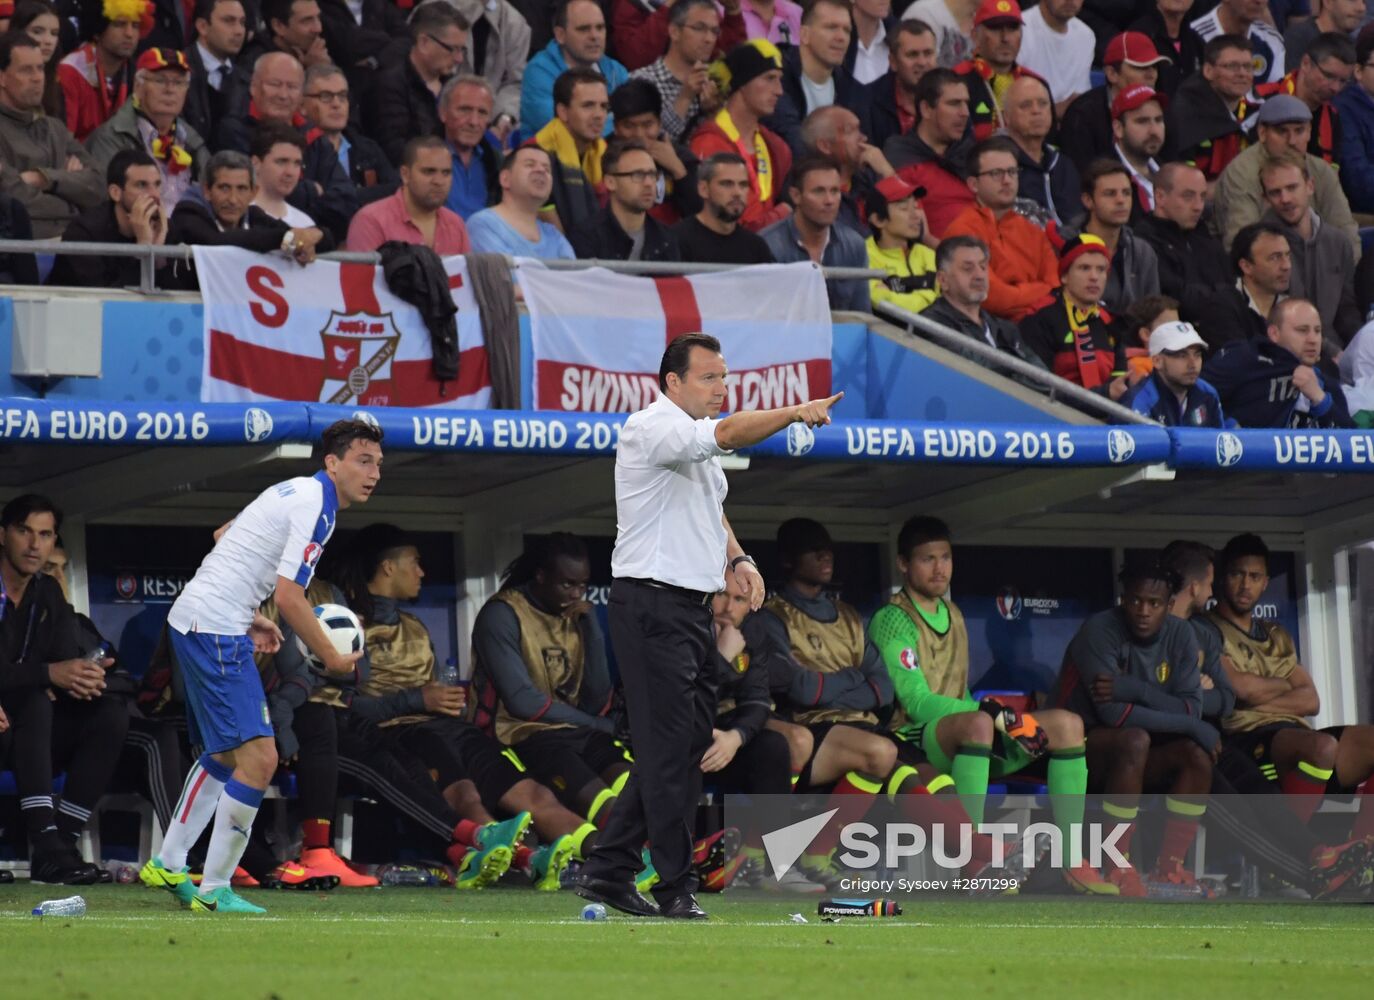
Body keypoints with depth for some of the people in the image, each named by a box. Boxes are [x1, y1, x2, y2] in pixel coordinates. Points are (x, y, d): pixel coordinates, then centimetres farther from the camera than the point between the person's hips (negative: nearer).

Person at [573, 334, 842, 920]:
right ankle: (676, 889, -4)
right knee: (668, 749, -8)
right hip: (653, 608, -10)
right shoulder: (653, 428, -12)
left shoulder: (695, 441, 19)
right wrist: (795, 413, -35)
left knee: (688, 740, 10)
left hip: (692, 609, 10)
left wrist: (737, 558, 13)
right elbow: (730, 433, -29)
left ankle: (608, 871, 16)